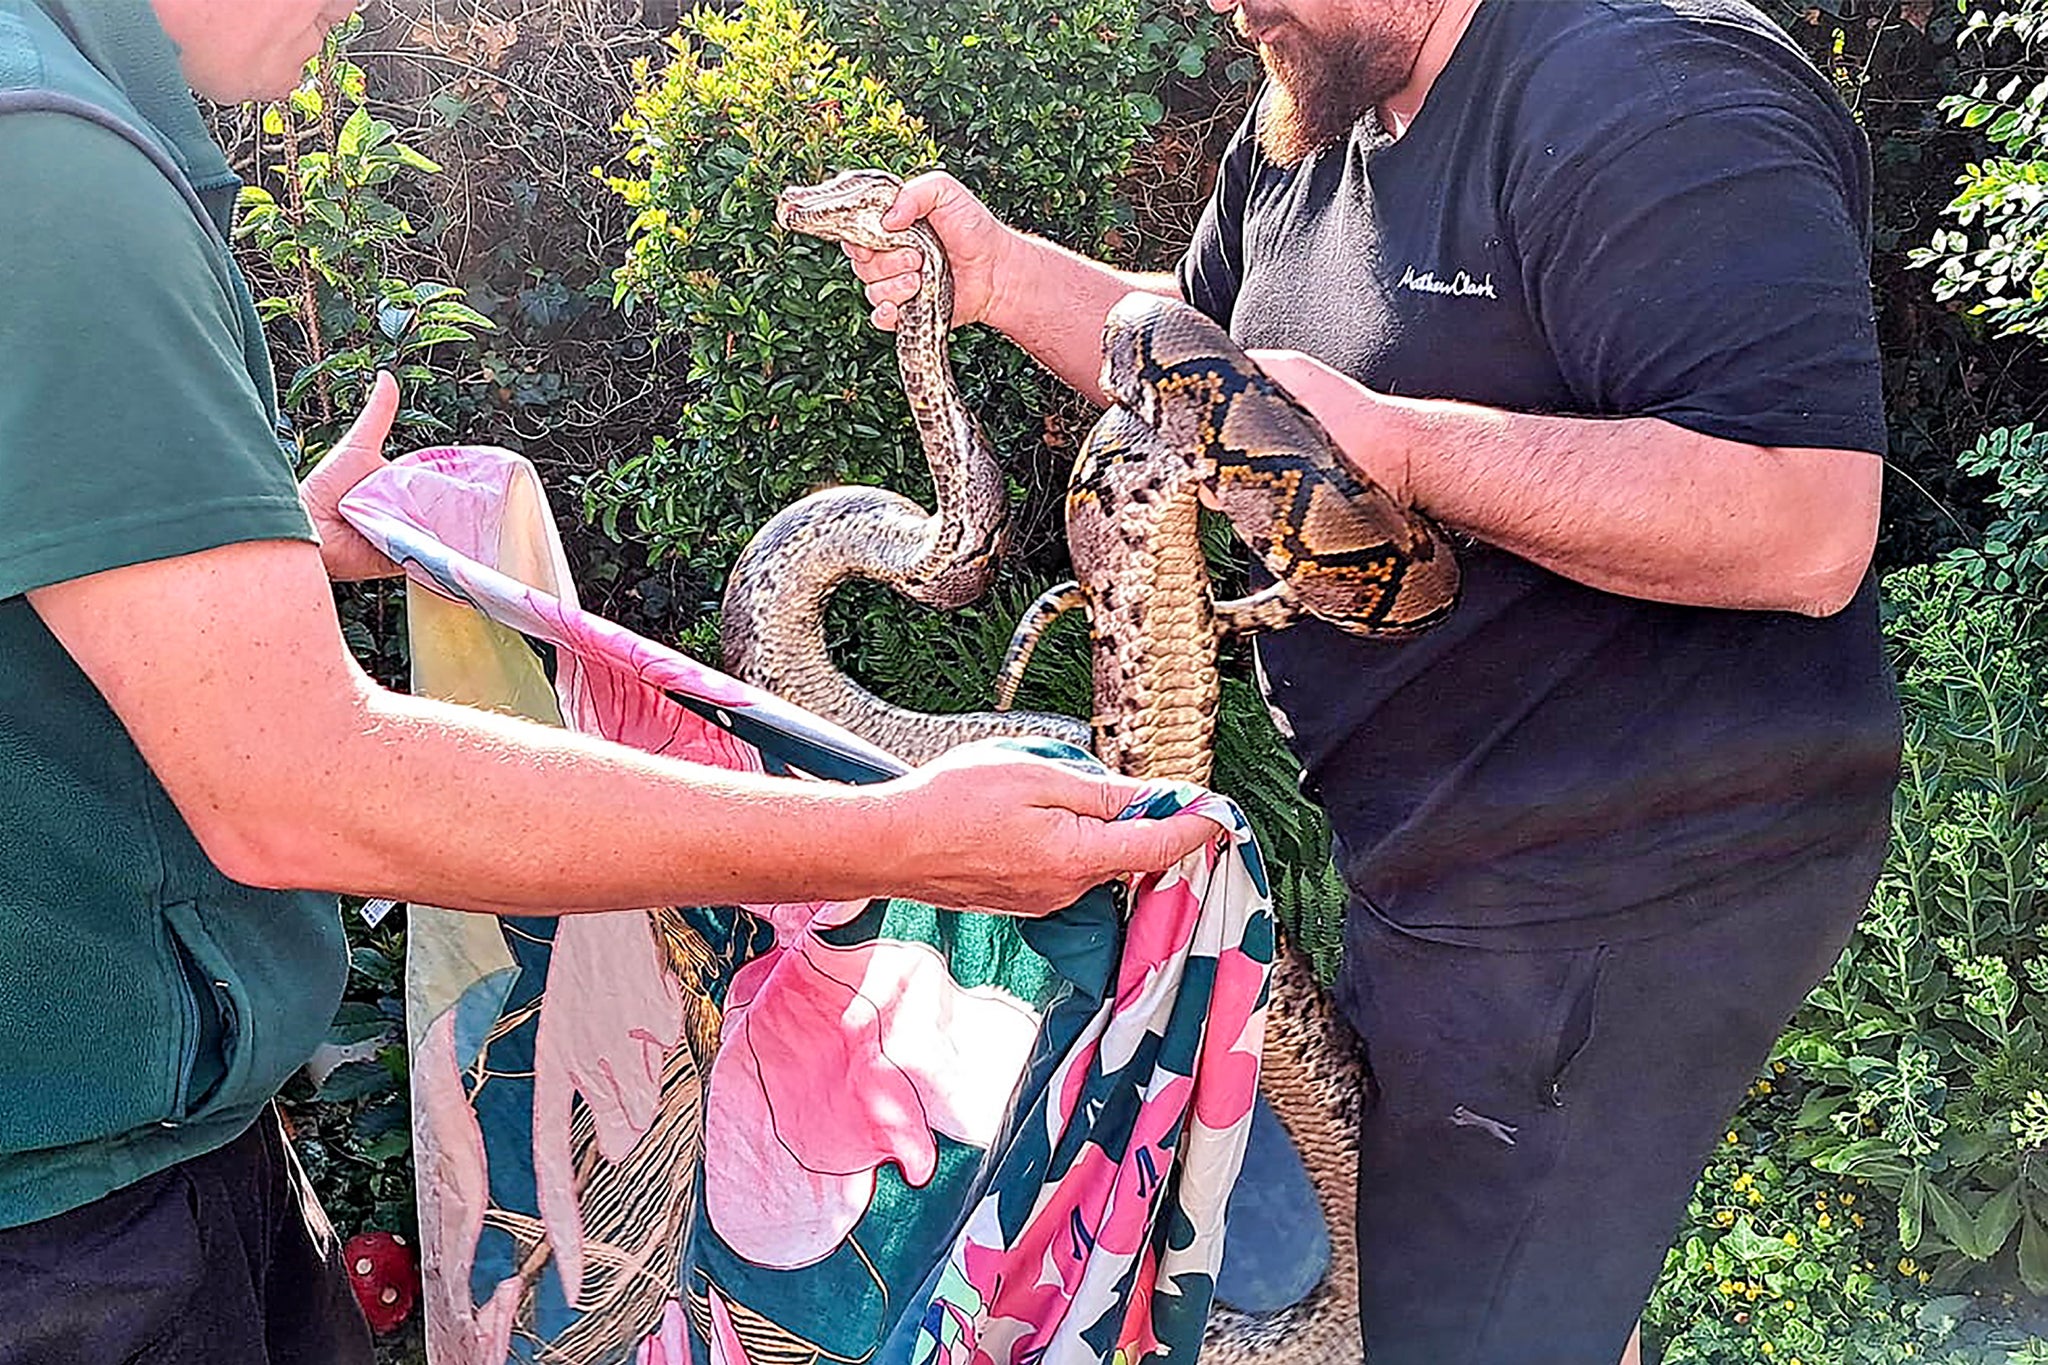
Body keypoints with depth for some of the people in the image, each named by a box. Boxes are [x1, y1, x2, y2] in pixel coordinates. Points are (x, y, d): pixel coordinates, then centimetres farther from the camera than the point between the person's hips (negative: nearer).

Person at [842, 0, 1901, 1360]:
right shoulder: (1306, 131, 7)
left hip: (1632, 884, -9)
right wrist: (999, 271, 5)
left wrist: (1392, 442, -29)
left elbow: (1807, 528, -31)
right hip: (1447, 850, 9)